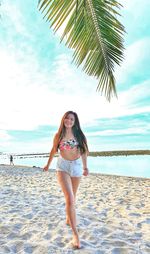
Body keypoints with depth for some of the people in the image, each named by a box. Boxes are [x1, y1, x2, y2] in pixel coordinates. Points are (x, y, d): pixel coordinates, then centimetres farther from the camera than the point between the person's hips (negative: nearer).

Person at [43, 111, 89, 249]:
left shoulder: (79, 134, 0)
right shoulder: (58, 135, -4)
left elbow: (83, 151, 10)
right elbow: (53, 150, 11)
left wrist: (85, 167, 14)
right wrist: (48, 164, 22)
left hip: (77, 166, 3)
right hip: (63, 167, -3)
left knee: (72, 197, 19)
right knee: (70, 199, -15)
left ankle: (68, 219, 45)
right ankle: (75, 233, -6)